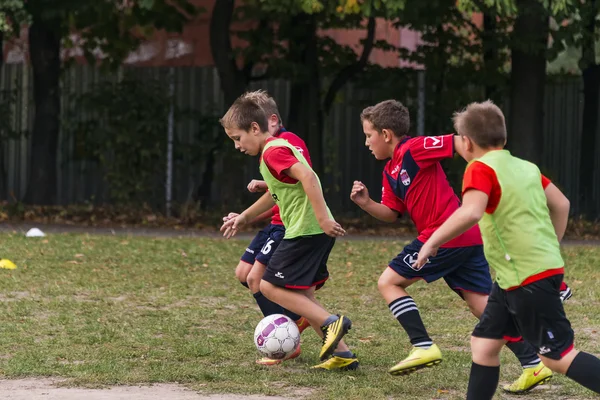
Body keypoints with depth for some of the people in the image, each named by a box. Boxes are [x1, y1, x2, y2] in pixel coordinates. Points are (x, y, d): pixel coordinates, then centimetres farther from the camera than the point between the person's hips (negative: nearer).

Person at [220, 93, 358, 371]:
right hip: (318, 232, 10)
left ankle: (330, 322, -15)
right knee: (301, 296, 13)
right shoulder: (281, 146, 21)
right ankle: (341, 353, 7)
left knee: (270, 286, -7)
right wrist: (245, 217, 40)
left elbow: (307, 176, -26)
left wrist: (322, 217, -29)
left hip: (306, 230, -10)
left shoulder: (272, 151, -12)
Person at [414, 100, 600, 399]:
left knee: (557, 356, -5)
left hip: (529, 277, -9)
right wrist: (551, 248, 27)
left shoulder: (481, 169, -12)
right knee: (484, 343, 12)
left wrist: (433, 242, -19)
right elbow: (561, 205, 20)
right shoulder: (526, 167, 13)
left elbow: (470, 213, -30)